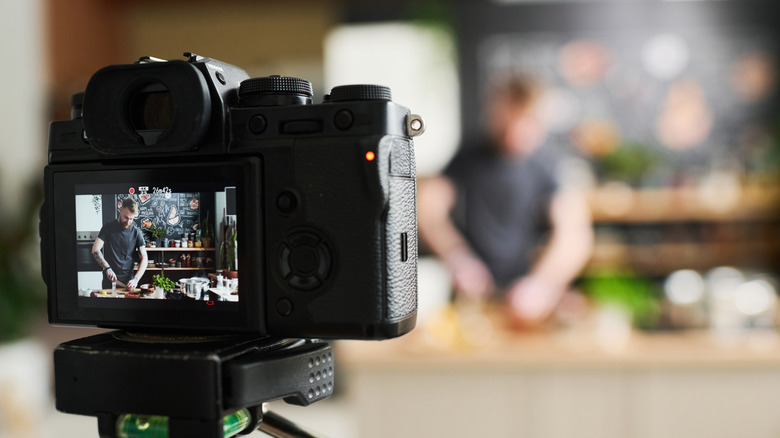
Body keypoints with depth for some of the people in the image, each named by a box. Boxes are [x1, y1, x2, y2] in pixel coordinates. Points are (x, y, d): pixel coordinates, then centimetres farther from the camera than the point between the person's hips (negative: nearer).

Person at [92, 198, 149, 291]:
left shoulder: (136, 232, -1)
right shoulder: (108, 227, 0)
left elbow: (144, 258, -4)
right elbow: (95, 250, -6)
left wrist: (136, 279, -18)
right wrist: (107, 268, -20)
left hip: (128, 281, 0)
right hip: (109, 280, 0)